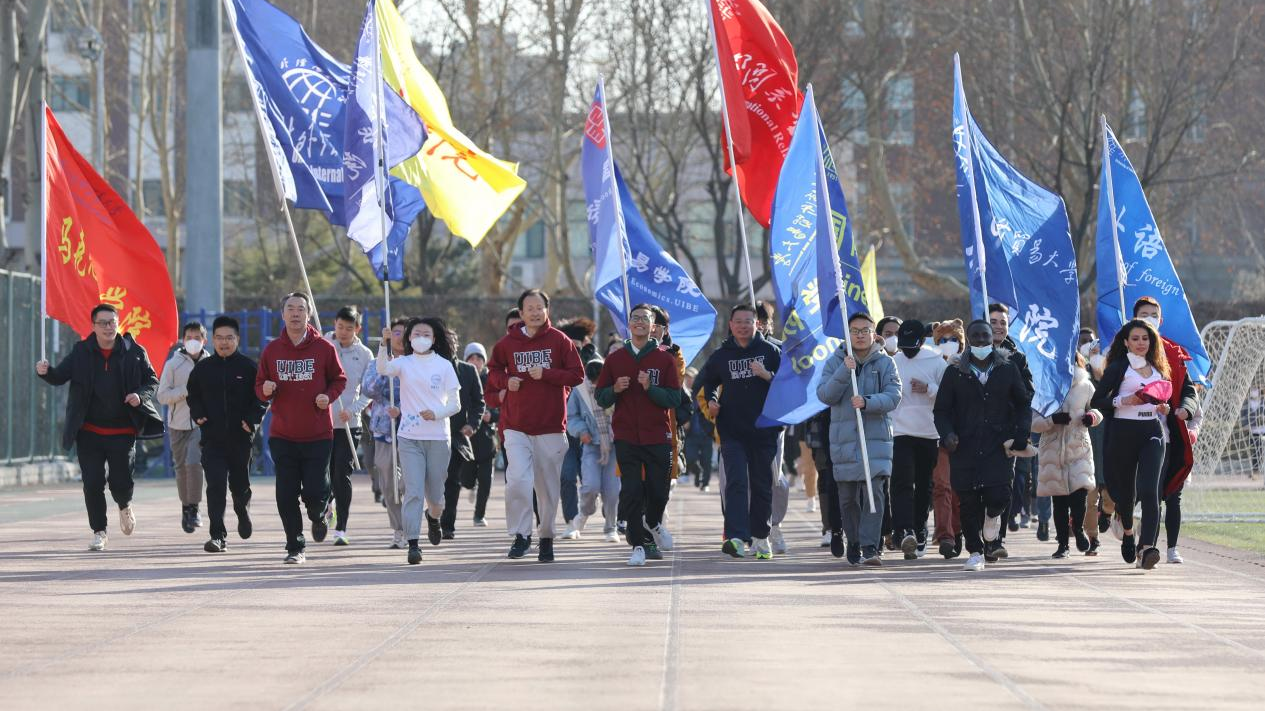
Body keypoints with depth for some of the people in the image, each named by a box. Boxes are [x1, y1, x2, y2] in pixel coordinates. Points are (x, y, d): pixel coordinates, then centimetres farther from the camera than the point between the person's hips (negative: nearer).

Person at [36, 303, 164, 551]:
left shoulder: (133, 352, -1)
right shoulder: (81, 353, 0)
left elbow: (152, 381, 6)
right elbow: (60, 377, -2)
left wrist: (140, 396, -14)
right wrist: (45, 372, -24)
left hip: (123, 431, -1)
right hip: (89, 432, 1)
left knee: (121, 481, -5)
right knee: (92, 484, -1)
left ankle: (125, 506, 31)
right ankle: (99, 531, 15)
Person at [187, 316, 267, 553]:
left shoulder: (249, 367, 1)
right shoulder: (203, 368, 7)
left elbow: (262, 399, 4)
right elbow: (193, 395, 17)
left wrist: (252, 420, -11)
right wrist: (197, 414, -2)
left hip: (241, 437, 0)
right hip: (212, 438, 0)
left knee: (240, 484, 13)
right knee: (215, 486, -11)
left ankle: (243, 511, 46)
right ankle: (218, 535, -12)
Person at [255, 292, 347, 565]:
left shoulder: (324, 348, -2)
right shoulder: (271, 350, 4)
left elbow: (339, 379, 9)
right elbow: (259, 386, 12)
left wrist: (328, 396, -11)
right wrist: (265, 390, -11)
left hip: (318, 435, -2)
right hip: (282, 436, 2)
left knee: (315, 491, -6)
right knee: (286, 495, -1)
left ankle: (318, 516, 30)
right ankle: (296, 547, 13)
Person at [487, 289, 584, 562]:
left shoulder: (560, 341, 1)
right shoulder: (508, 342, 5)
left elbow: (577, 375, 0)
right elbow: (493, 372, 18)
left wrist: (546, 374, -13)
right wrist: (506, 381, -4)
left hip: (551, 427, 0)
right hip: (516, 427, 0)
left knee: (549, 486, 7)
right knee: (517, 480, -16)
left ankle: (547, 538, 21)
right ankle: (521, 535, -2)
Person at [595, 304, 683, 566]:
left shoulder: (665, 359, 4)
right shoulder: (615, 359, 9)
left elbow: (674, 399, -1)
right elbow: (600, 397, 12)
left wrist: (650, 387, -16)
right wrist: (615, 389, -9)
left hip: (658, 436, 0)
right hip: (626, 437, 0)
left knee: (659, 490, 3)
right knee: (631, 491, -7)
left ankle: (653, 524, 35)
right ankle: (638, 545, -1)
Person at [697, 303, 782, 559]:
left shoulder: (770, 351, 5)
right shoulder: (720, 355, 9)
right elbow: (706, 382, 24)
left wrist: (767, 375, -15)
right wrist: (711, 401, 5)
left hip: (764, 430, 0)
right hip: (732, 431, 0)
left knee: (762, 485, 7)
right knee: (736, 482, -15)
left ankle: (760, 536, 21)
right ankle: (736, 537, -26)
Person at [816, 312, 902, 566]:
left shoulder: (885, 363, 4)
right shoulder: (835, 362, 7)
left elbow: (893, 396, -7)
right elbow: (825, 395, -5)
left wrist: (867, 402, -23)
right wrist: (844, 372, -18)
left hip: (876, 437, -1)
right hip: (843, 438, 1)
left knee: (874, 492, -14)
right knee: (848, 497, 6)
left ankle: (870, 547, -17)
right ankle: (854, 543, 22)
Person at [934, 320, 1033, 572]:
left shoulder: (1008, 369, 9)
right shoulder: (955, 373, 7)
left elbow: (1023, 404, 16)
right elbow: (941, 410, 10)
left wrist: (1020, 435, 2)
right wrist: (947, 434, -9)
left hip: (998, 446, 0)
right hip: (965, 447, 0)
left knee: (998, 496, -15)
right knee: (969, 501, -2)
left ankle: (991, 535, 15)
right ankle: (975, 551, 12)